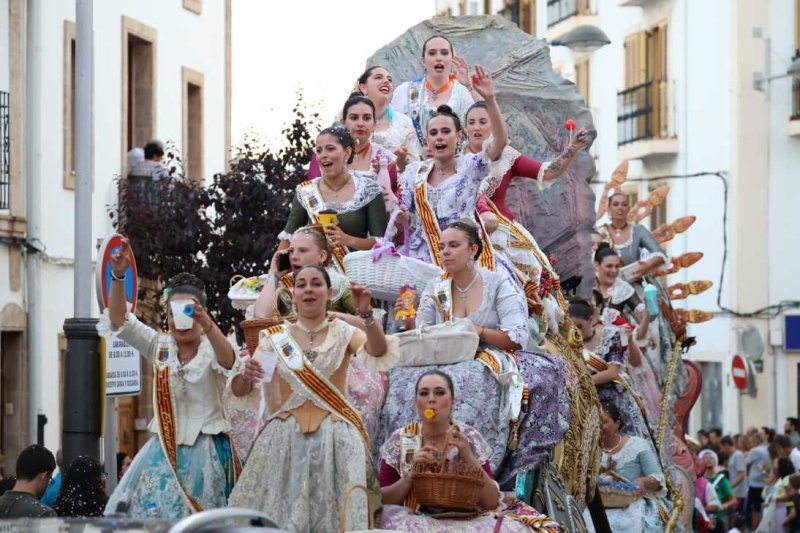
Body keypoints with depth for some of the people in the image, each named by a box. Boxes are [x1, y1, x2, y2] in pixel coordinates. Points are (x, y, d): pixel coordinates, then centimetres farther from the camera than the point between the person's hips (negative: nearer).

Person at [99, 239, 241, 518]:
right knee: (152, 517, -7)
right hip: (164, 449, 3)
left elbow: (229, 362, -27)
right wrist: (118, 276, -20)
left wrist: (207, 325, -45)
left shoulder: (212, 348, -3)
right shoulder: (160, 347, 8)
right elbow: (119, 321, -3)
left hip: (206, 452, -3)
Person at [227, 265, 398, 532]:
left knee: (334, 510, -5)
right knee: (279, 510, -1)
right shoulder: (275, 337, 8)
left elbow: (379, 353, -15)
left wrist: (366, 313, -32)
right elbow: (240, 392, 5)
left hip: (335, 438, -1)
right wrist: (246, 376, -18)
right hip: (285, 438, 1)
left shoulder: (342, 332, 4)